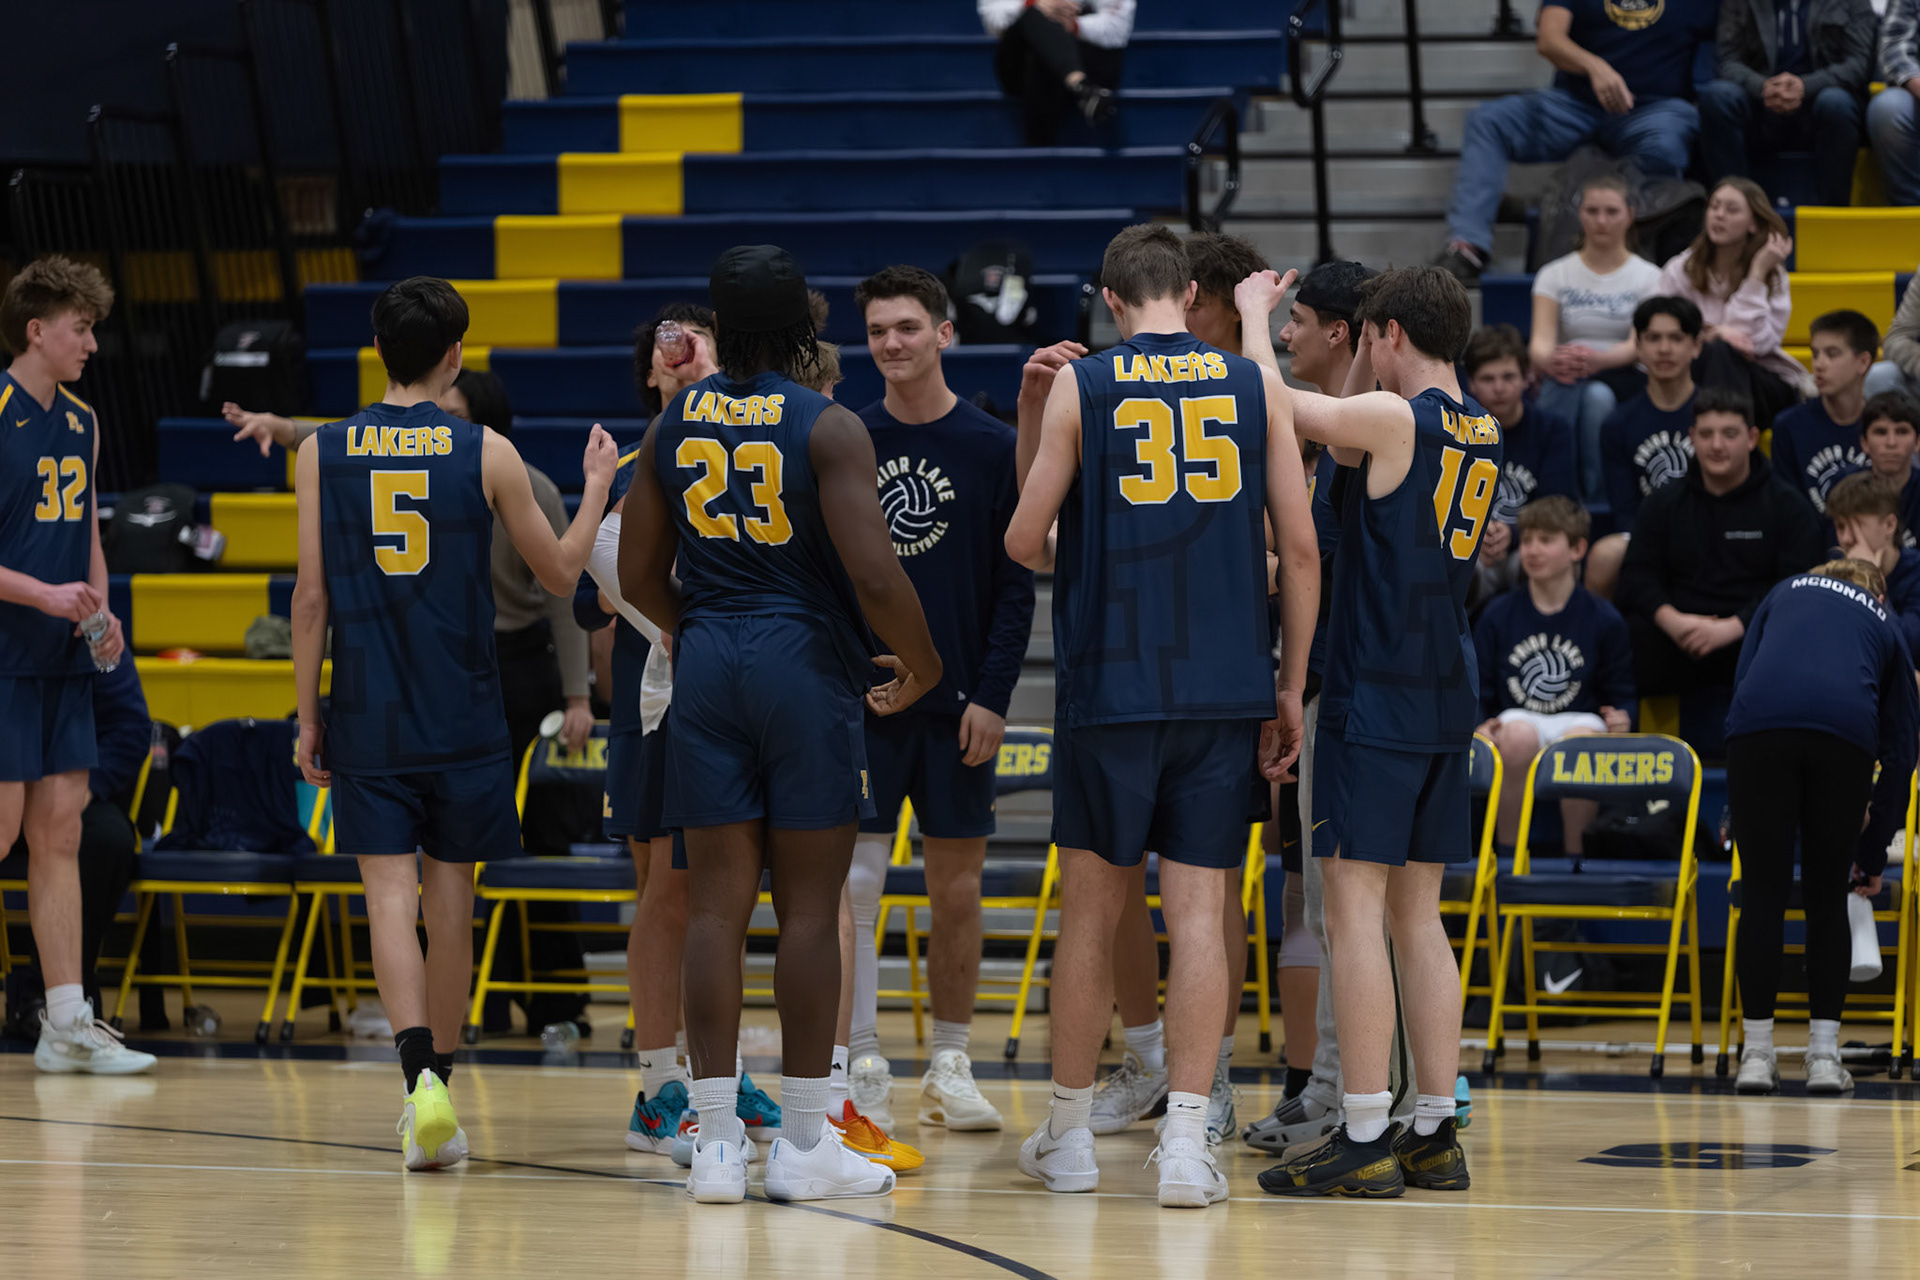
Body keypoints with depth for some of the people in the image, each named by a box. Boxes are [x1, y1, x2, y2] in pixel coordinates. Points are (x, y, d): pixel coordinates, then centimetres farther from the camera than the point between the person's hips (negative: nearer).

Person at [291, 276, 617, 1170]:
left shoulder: (322, 453, 0)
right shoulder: (486, 453, -3)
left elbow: (311, 598, 0)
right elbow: (560, 573, 7)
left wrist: (307, 718, 7)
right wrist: (598, 487, 23)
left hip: (367, 718, 0)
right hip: (463, 722, 0)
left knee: (390, 897, -4)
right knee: (450, 905, 10)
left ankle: (420, 1074, -24)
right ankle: (436, 1092, 18)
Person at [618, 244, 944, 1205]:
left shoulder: (673, 425, 5)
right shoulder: (828, 427, -9)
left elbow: (638, 578, 10)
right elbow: (874, 574, -16)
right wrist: (921, 661, 1)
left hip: (707, 665, 4)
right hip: (806, 661, -4)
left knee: (716, 904, 5)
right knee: (810, 907, 2)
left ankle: (715, 1141, 3)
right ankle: (803, 1145, 4)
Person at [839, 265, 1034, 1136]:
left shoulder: (992, 447, 2)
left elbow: (1016, 588, 1)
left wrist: (992, 696, -7)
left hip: (957, 698, 0)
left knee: (957, 887, 5)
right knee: (852, 884, -4)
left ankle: (950, 1066, 16)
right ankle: (861, 1072, 1)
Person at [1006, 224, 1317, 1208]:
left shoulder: (1080, 387, -1)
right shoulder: (1256, 387, 3)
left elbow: (1023, 542, 1)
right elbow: (1299, 546, 1)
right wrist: (1291, 688, 8)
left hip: (1108, 685, -1)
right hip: (1225, 690, 1)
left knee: (1093, 908, 10)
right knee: (1198, 913, 1)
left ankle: (1068, 1135, 18)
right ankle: (1186, 1139, -6)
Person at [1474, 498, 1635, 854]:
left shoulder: (1604, 620, 9)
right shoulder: (1498, 615, 11)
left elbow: (1621, 695, 11)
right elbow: (1479, 692, 11)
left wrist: (1620, 721, -12)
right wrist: (1480, 727, -9)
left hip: (1578, 720, 0)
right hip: (1517, 717, 0)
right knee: (1519, 735, -38)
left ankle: (1575, 854, -19)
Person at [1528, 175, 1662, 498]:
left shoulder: (1648, 277, 8)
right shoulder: (1555, 275, 12)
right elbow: (1541, 338, -3)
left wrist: (1599, 360, -33)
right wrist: (1550, 360, -31)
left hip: (1623, 382, -1)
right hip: (1564, 384, 1)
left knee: (1598, 395, -37)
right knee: (1565, 380, -36)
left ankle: (1595, 495, -33)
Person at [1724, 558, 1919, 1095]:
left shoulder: (1786, 593, 34)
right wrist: (1874, 852, 38)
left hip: (1759, 727, 0)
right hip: (1845, 729, 0)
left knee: (1762, 896, 8)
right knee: (1827, 899, 14)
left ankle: (1757, 1055, 8)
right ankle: (1824, 1055, 12)